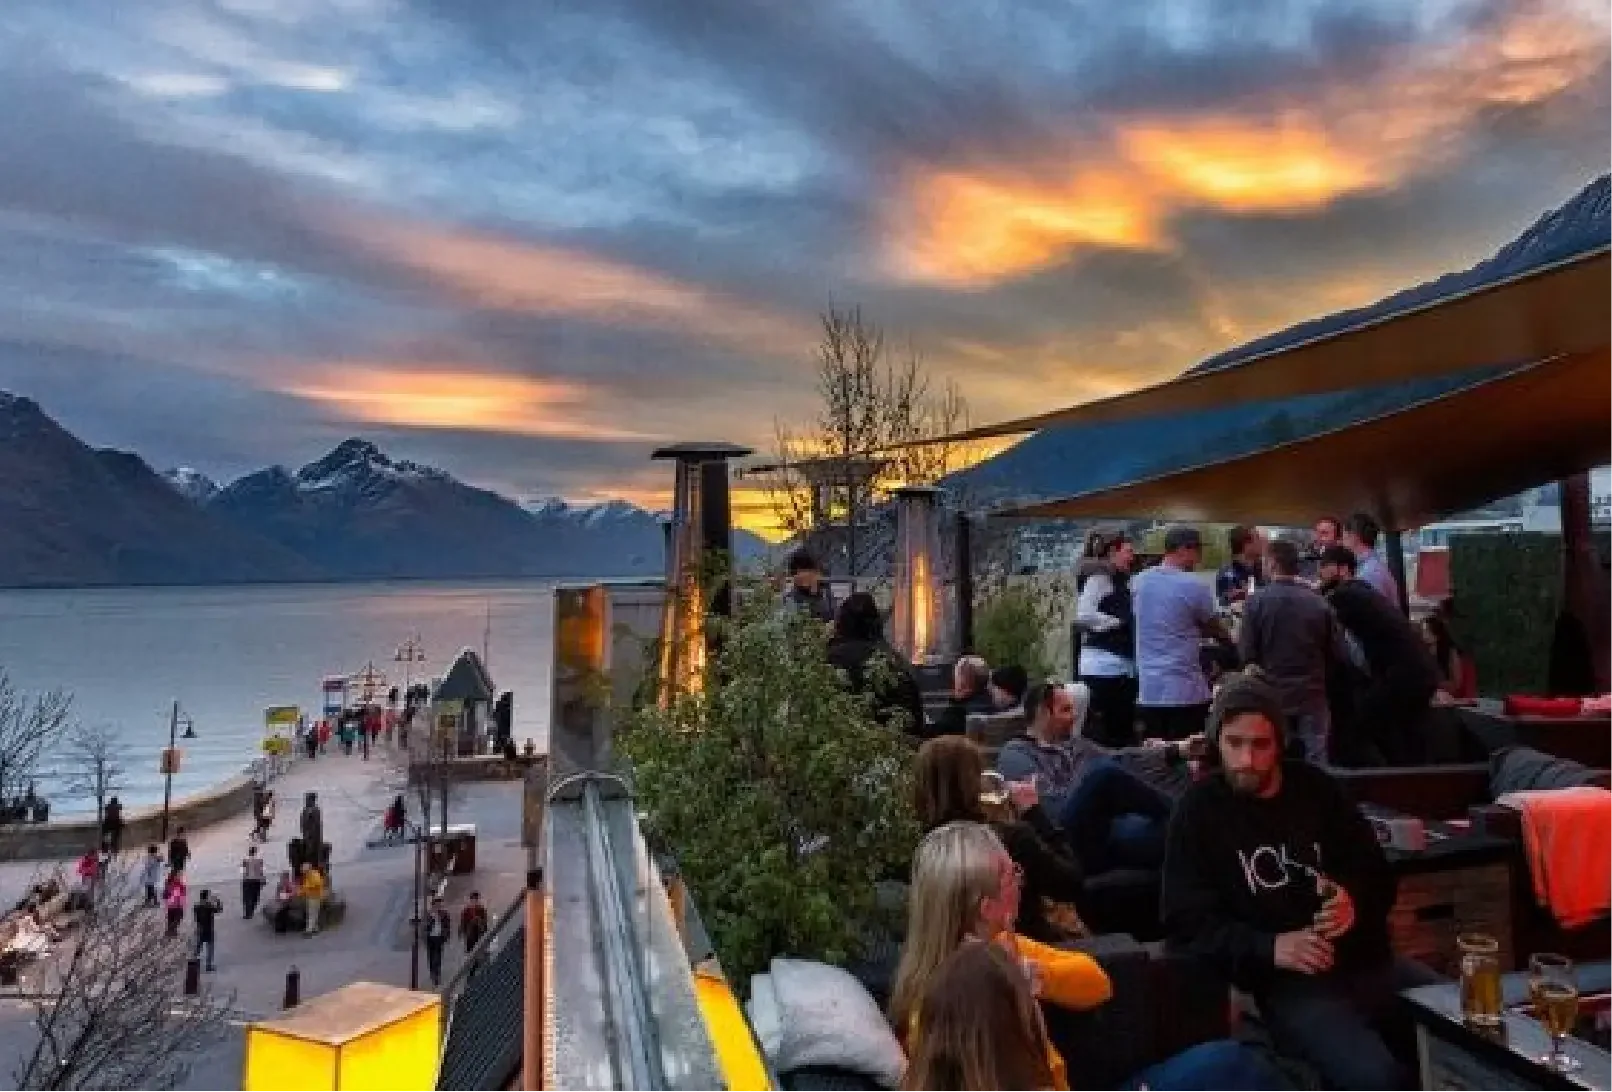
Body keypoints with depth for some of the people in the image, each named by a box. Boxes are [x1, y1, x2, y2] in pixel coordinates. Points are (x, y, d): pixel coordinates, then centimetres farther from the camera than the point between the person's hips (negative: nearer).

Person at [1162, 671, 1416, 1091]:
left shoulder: (1316, 787, 9)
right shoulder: (1199, 811, 0)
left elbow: (1378, 876, 14)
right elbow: (1187, 922, -5)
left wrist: (1356, 904, -8)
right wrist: (1270, 948, -18)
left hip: (1366, 962, 5)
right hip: (1287, 980, -5)